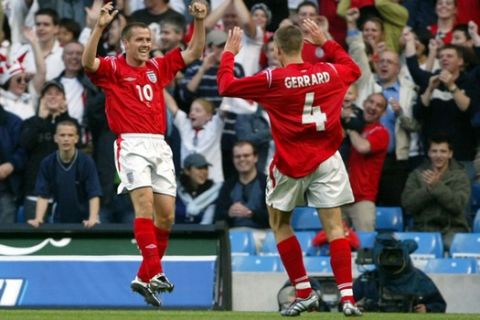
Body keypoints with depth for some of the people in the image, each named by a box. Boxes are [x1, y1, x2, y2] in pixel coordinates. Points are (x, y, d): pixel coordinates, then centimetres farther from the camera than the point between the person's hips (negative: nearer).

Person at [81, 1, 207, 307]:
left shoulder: (158, 67, 17)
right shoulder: (113, 68, 2)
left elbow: (194, 52, 19)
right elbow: (88, 62, -17)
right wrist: (100, 27, -29)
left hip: (160, 145, 6)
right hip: (132, 144, -6)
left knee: (166, 215, 2)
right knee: (144, 201, -22)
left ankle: (144, 277, 12)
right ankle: (155, 273, -29)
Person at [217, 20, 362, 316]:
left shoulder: (273, 80, -10)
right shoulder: (330, 72, 1)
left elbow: (227, 86, -1)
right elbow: (354, 69, 26)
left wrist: (228, 53, 14)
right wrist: (325, 42, 30)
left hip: (292, 163, -3)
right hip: (327, 159, 3)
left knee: (280, 223, 16)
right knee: (334, 226, 0)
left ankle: (305, 292, 10)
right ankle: (348, 297, -11)